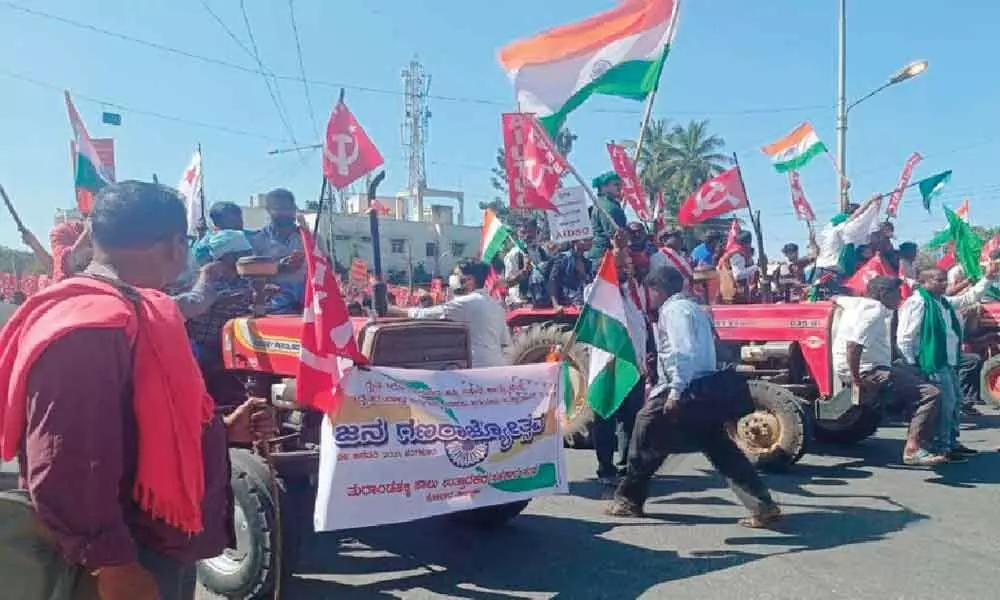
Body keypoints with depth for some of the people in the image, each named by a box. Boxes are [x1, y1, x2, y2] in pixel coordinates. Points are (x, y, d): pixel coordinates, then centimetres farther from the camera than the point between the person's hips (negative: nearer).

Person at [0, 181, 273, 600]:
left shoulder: (133, 314, 9)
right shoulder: (87, 329, -24)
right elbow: (62, 472, -29)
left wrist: (223, 430, 16)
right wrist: (110, 564, -26)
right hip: (131, 564, -10)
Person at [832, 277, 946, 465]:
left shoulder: (859, 302, 10)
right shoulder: (876, 311, -16)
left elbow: (836, 298, 32)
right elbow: (853, 345, -29)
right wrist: (857, 380, -23)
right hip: (868, 371, -11)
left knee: (918, 374, 27)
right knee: (931, 394, -17)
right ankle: (914, 449, -17)